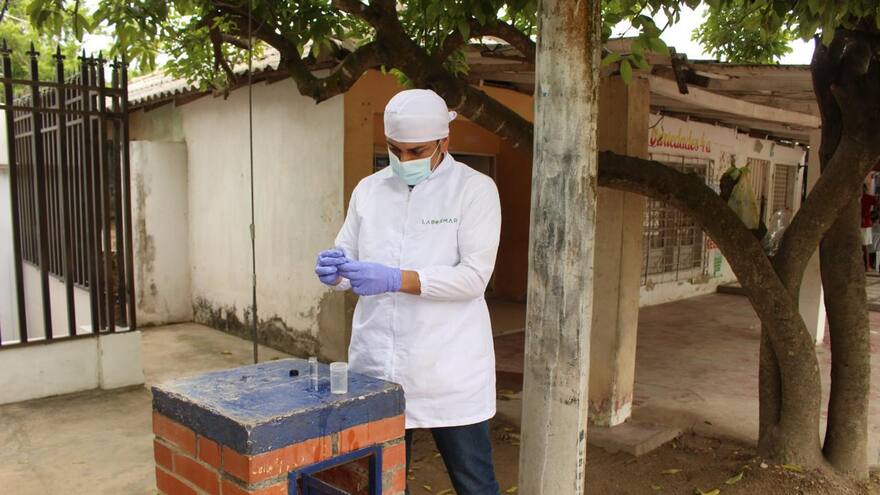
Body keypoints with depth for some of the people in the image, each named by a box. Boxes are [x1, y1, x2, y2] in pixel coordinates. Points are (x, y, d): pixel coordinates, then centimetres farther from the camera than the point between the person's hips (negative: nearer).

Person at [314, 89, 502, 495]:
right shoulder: (368, 190, 9)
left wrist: (396, 279, -26)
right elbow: (348, 258, 12)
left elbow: (474, 276, -14)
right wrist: (334, 269, -13)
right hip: (376, 366, 4)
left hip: (449, 370, -4)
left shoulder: (475, 189, -5)